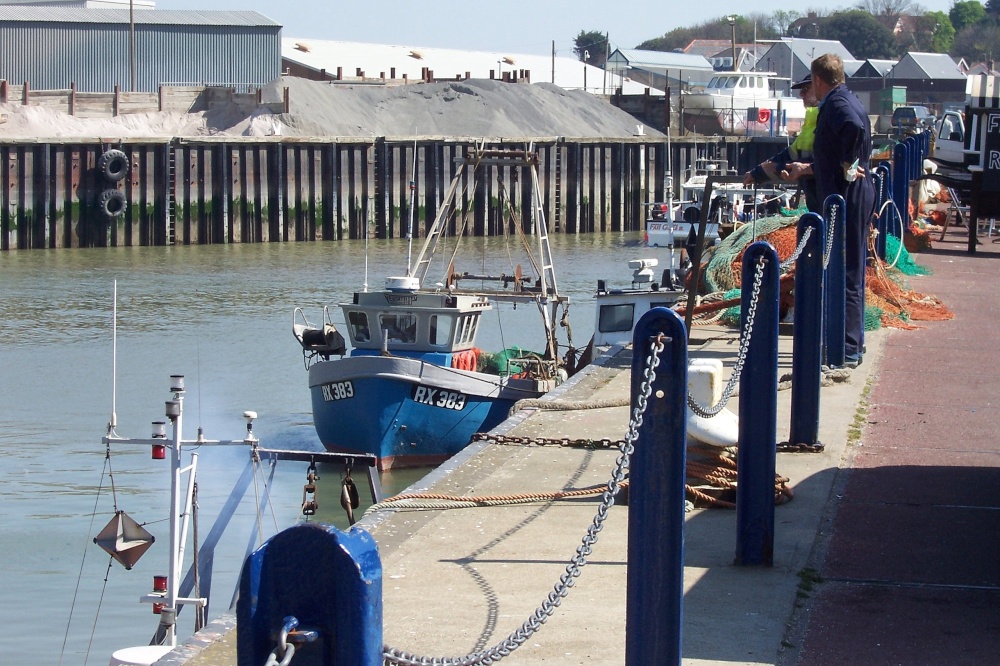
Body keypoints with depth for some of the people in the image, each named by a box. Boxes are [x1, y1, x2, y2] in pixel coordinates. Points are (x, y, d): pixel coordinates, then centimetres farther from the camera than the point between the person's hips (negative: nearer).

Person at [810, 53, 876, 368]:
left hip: (846, 196, -11)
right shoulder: (844, 101, 17)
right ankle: (852, 344, 23)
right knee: (850, 273, 16)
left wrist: (847, 166, -25)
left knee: (846, 274, -8)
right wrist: (807, 168, 37)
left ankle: (848, 350, -8)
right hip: (855, 195, 11)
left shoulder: (836, 104, -15)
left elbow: (854, 127, -37)